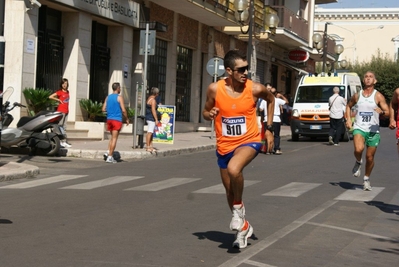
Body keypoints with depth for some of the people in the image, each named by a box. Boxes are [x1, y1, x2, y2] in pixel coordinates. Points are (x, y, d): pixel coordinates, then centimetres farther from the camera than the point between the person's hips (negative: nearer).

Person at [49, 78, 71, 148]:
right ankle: (60, 141, -7)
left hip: (66, 111, 7)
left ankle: (64, 141, 12)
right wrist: (58, 100, -9)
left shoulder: (67, 92, 13)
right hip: (61, 111, -7)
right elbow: (50, 97, -13)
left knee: (64, 127, 9)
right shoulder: (60, 92, -6)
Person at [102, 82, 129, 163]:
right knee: (114, 138, -2)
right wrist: (127, 119, 0)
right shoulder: (119, 97, -8)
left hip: (109, 119, 6)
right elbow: (123, 110, -13)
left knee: (112, 137, 20)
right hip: (117, 120, -6)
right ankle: (110, 157, -3)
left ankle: (108, 152, 6)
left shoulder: (108, 97, 9)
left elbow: (103, 109, 8)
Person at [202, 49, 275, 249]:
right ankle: (243, 227, 40)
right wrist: (210, 114, -20)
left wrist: (269, 128, 6)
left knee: (234, 169, -35)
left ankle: (239, 207, -7)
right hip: (224, 146, 3)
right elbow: (205, 113, 4)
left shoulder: (255, 89, -14)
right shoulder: (215, 89, -12)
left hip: (249, 141, -3)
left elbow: (271, 99, 9)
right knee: (230, 191, 14)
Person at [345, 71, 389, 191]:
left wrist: (381, 112, -29)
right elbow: (349, 106, 25)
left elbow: (388, 112, -6)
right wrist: (348, 119, 10)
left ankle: (366, 179, 27)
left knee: (370, 157, 5)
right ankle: (358, 162, 7)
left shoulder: (378, 96, -1)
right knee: (358, 149, -27)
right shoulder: (357, 95, 6)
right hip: (359, 128, 0)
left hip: (373, 130, 0)